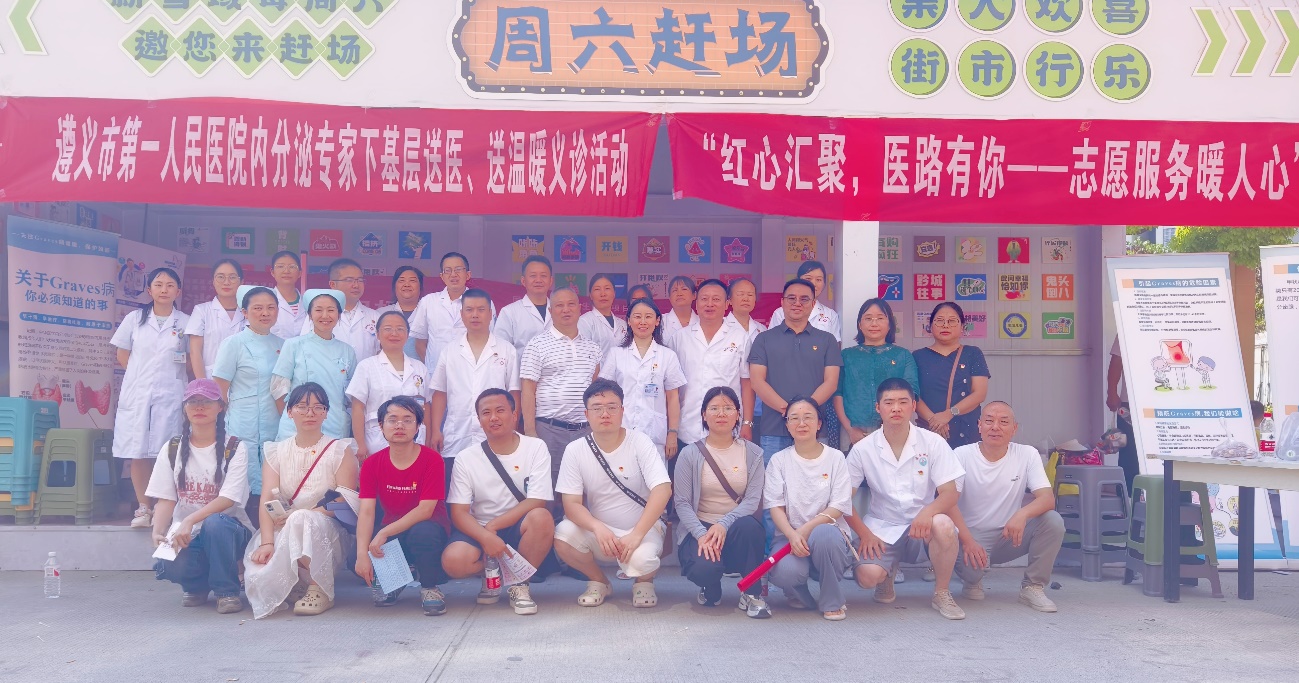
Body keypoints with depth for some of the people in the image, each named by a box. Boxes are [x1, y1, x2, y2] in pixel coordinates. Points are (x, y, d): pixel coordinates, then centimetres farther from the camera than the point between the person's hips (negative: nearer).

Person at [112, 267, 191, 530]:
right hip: (137, 394, 2)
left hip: (170, 395, -1)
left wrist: (171, 373, -6)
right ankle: (143, 508, 11)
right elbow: (122, 355, 13)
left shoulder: (185, 323, 4)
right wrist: (143, 373, 2)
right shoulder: (134, 319, 8)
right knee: (138, 454, 1)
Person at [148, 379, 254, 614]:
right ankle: (197, 585, 8)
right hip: (185, 533, 2)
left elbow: (228, 499, -15)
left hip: (228, 528, -2)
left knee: (214, 523, -38)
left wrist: (190, 521, -29)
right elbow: (165, 500, 1)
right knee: (170, 566, -32)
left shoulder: (235, 448, -4)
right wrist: (157, 532, -19)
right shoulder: (172, 450, 7)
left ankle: (226, 590, -14)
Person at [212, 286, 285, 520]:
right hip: (244, 431, -4)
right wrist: (223, 430, -6)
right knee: (249, 490, -4)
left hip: (275, 429, 4)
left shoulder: (282, 345, 11)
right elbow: (219, 391, -2)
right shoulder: (234, 344, -2)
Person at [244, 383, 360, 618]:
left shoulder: (341, 451, 3)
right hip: (282, 531, 2)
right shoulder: (276, 452, 11)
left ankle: (320, 590, -19)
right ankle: (293, 589, 5)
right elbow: (267, 501, -3)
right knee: (257, 577, -28)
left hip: (328, 533, -2)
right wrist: (267, 542, -20)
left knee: (302, 520, -37)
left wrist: (299, 515, -19)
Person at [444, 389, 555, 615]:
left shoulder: (536, 448, -5)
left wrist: (493, 526, -18)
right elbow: (459, 512, -7)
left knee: (541, 518, -34)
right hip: (479, 530, 1)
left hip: (519, 530, -1)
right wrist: (486, 537, -26)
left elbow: (536, 502, -13)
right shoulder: (466, 458, -2)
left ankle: (519, 583, -10)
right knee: (453, 560, -30)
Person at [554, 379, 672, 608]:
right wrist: (597, 528, -30)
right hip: (598, 531, 2)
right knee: (562, 535, -27)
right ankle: (599, 581, 3)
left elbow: (663, 490, -20)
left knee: (640, 558, -35)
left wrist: (636, 534, -30)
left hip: (643, 530, -2)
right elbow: (571, 504, -10)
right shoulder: (575, 450, -4)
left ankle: (644, 581, 6)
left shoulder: (639, 442, -10)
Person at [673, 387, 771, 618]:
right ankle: (710, 590, 9)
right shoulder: (690, 454, 1)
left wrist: (724, 524, -24)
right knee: (705, 568, -33)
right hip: (699, 529, -1)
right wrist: (701, 534, -23)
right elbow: (682, 503, -6)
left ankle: (752, 594, -12)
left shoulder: (752, 453, 4)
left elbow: (753, 500, -7)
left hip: (736, 528, 1)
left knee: (749, 526, -35)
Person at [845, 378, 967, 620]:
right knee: (867, 576, -27)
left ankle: (941, 594, -8)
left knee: (943, 525, -35)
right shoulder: (863, 450, -4)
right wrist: (864, 533, -12)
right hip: (881, 527, 0)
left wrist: (927, 512, -30)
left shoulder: (933, 443, -5)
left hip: (922, 523, 0)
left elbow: (950, 494, -9)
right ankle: (887, 574, 15)